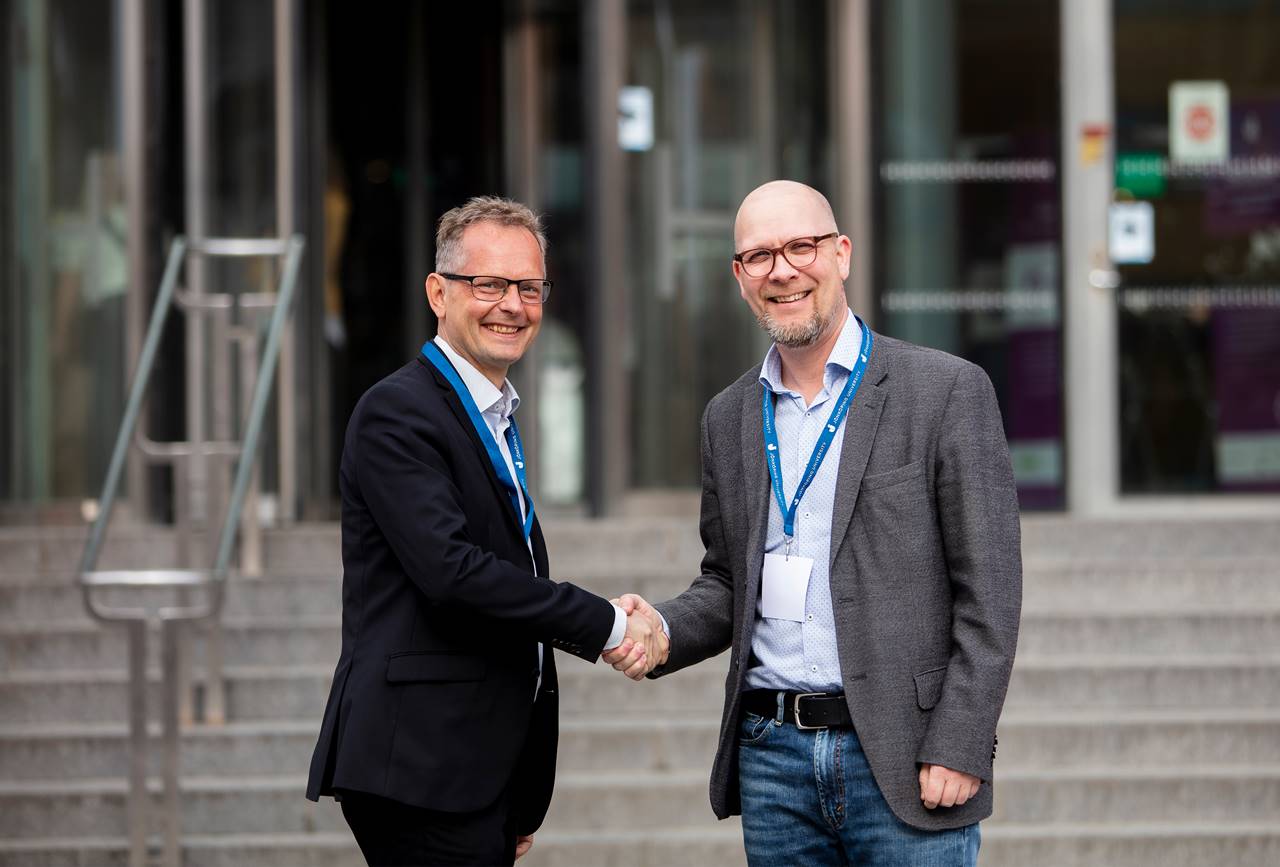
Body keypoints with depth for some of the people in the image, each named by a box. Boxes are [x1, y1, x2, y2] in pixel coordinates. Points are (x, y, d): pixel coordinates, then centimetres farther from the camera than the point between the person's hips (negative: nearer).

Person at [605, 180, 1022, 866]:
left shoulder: (948, 390, -3)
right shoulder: (729, 418, 13)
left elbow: (989, 588, -6)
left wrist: (958, 750, -13)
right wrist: (661, 631, -2)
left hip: (905, 758, -5)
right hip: (771, 757, 5)